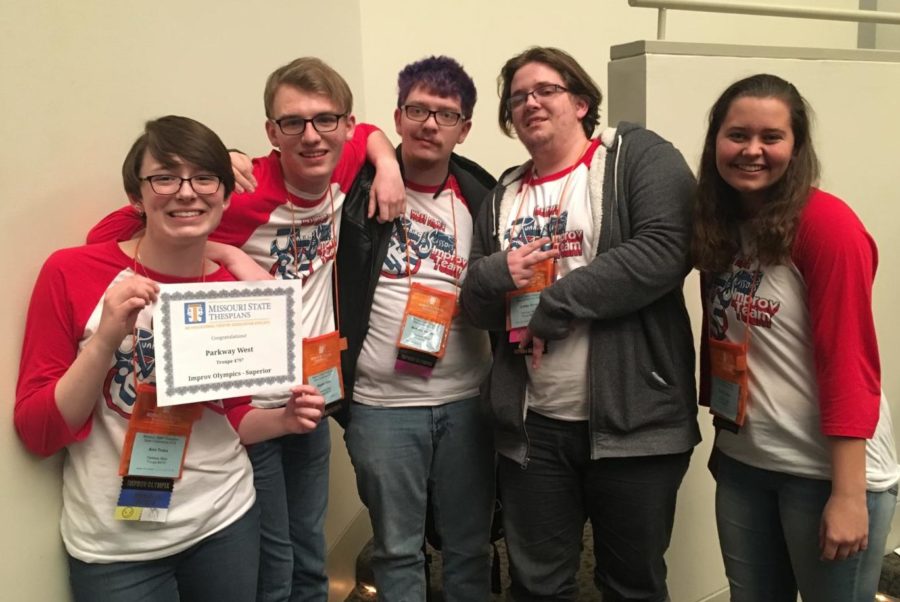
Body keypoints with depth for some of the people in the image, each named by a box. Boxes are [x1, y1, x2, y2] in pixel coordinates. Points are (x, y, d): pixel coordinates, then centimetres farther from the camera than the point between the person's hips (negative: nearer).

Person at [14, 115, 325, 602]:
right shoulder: (71, 272, -12)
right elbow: (37, 433, -11)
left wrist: (281, 419, -12)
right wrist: (106, 338, -24)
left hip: (226, 521, 3)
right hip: (116, 546, -2)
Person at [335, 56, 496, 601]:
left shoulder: (482, 196, 4)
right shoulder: (361, 185, -4)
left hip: (468, 401, 3)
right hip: (382, 404, -2)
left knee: (470, 546, 16)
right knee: (398, 549, 12)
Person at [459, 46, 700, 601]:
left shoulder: (639, 157, -3)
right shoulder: (505, 196, 13)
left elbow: (662, 253, -19)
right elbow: (477, 307, 14)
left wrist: (553, 306, -15)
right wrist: (493, 274, -10)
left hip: (633, 420, -4)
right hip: (531, 425, 5)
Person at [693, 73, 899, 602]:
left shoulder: (828, 224, -15)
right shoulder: (719, 225, 5)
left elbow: (848, 361, -18)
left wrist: (848, 495, -19)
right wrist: (720, 426, 6)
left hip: (826, 471, -6)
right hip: (741, 462, 6)